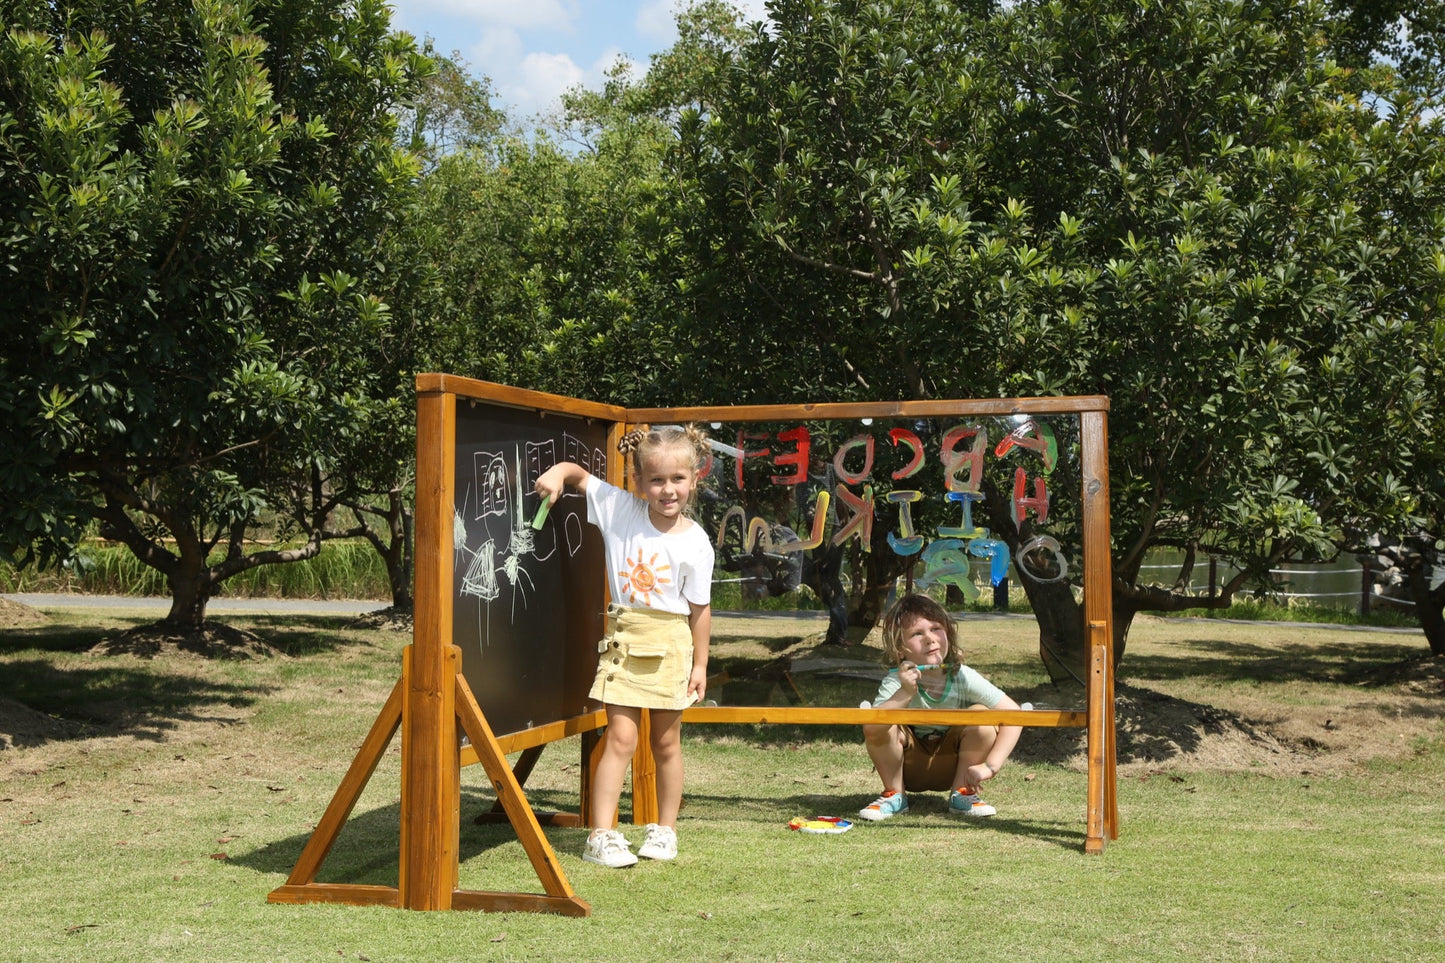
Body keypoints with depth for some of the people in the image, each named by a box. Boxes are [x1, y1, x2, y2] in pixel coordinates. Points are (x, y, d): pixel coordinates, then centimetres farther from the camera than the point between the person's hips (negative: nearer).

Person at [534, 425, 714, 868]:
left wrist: (700, 664, 0)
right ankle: (601, 835, -1)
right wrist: (558, 472, -17)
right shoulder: (619, 509, -4)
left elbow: (700, 607, -2)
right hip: (623, 637, 0)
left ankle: (665, 830, 26)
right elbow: (579, 474, 6)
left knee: (666, 741, 11)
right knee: (620, 737, -5)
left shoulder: (694, 542, -7)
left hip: (670, 642, 0)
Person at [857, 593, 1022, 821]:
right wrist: (905, 694, -50)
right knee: (883, 726, -29)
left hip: (953, 766, 1)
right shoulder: (896, 682, -25)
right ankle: (894, 795, -3)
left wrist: (991, 766, -28)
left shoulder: (963, 678, -22)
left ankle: (962, 793, -3)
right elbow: (870, 729, -40)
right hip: (909, 767, -1)